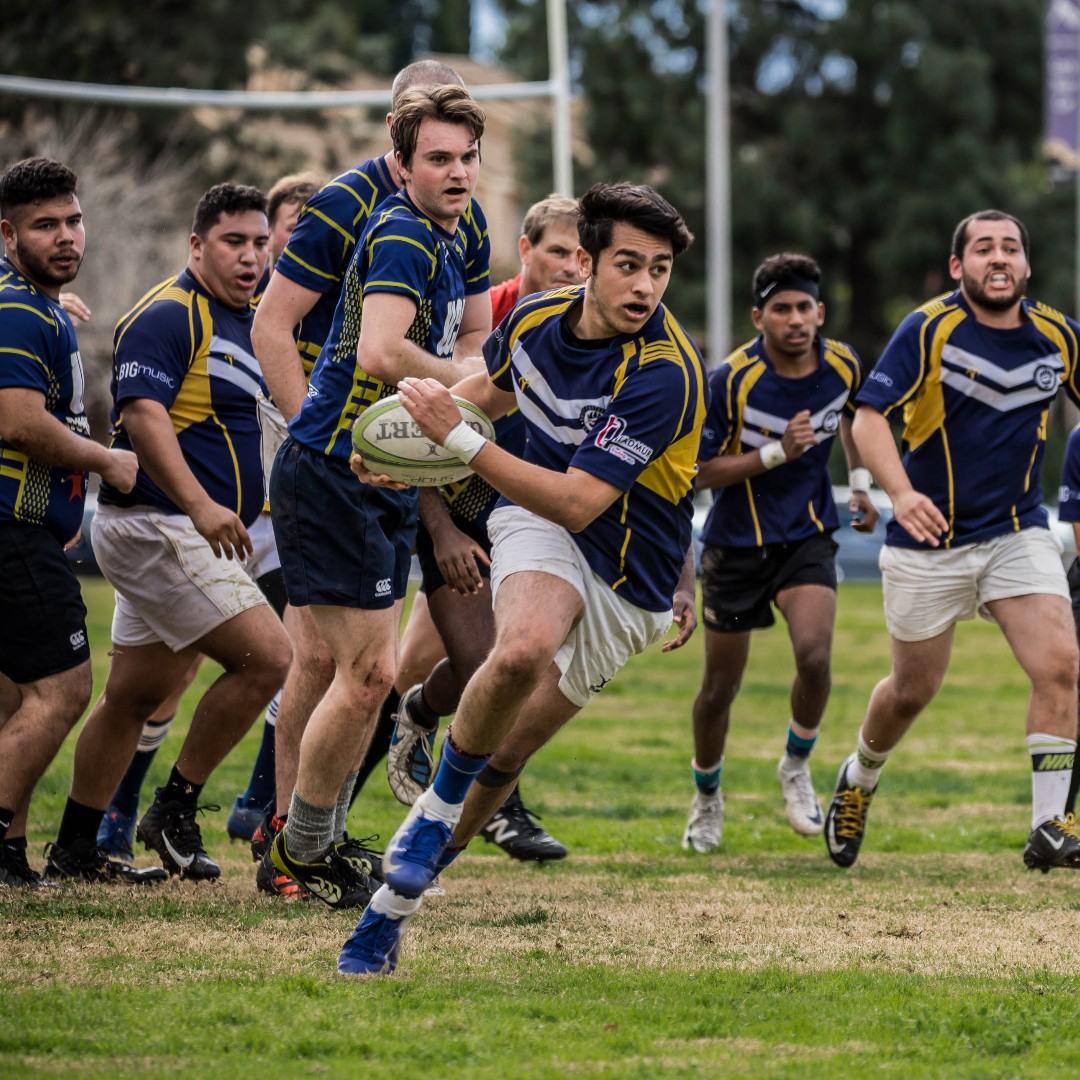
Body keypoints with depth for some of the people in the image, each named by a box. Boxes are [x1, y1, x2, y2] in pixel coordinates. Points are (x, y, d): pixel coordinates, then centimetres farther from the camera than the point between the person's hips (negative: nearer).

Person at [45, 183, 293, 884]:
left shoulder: (240, 324, 17)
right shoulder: (168, 315, -13)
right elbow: (143, 414, -25)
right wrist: (200, 504, -34)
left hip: (195, 534, 10)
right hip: (157, 528, -10)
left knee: (134, 697, 14)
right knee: (267, 656, -17)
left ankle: (73, 852, 21)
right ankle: (174, 810, -5)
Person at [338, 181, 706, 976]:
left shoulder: (665, 372, -26)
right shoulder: (535, 319, -6)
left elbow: (577, 501, -30)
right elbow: (494, 389, 21)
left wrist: (461, 440, -33)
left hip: (625, 586, -3)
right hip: (538, 529, 3)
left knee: (505, 754, -1)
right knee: (524, 650, -33)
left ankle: (397, 901, 18)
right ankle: (440, 803, -11)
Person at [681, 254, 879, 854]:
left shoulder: (843, 365, -6)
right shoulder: (731, 380, -19)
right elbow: (701, 471, -15)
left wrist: (861, 483, 13)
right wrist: (776, 452, -26)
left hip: (808, 535, 2)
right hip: (737, 541, -2)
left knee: (815, 656, -22)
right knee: (721, 686, 6)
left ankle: (797, 767, 5)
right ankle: (707, 798, 32)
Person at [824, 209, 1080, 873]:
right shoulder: (929, 330, -12)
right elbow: (869, 418, -18)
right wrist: (900, 493, -35)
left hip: (1019, 532, 2)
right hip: (929, 540, -2)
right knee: (914, 690, 10)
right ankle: (858, 780, 41)